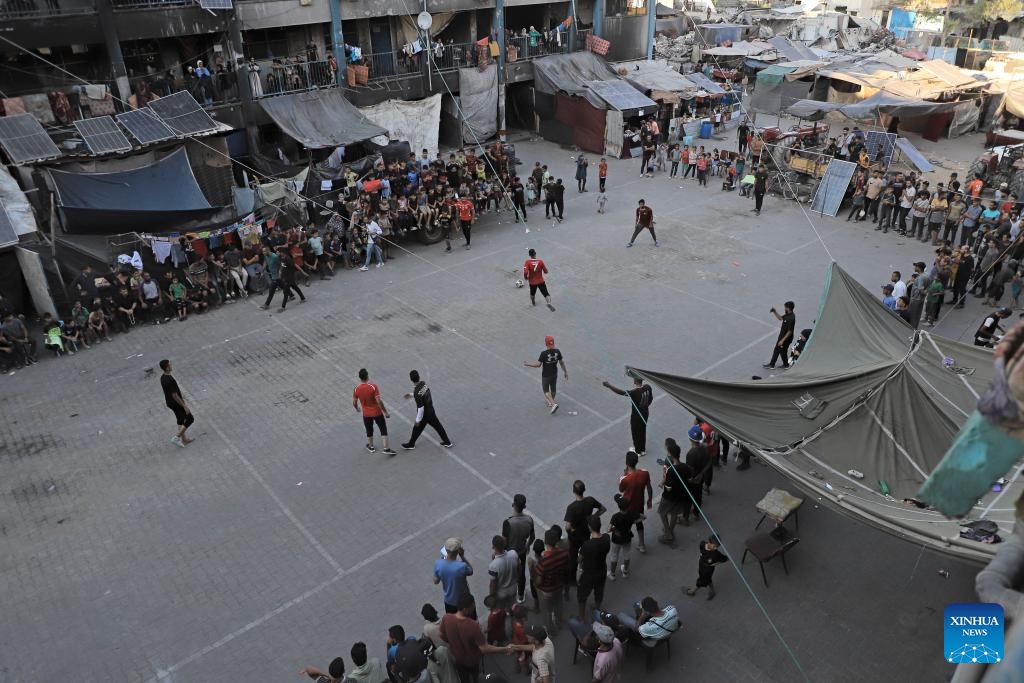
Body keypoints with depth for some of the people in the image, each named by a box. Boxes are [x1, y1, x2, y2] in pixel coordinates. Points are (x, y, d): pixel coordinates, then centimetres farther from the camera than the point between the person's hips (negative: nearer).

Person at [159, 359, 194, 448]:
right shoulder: (170, 381, -32)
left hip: (170, 402, 9)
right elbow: (174, 396, -28)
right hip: (176, 403, -9)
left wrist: (181, 396, 24)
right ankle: (176, 437, 7)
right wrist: (185, 406, -21)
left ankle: (184, 439, 32)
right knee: (190, 419, 5)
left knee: (180, 420, 21)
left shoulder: (162, 377, -2)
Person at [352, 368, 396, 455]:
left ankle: (371, 447, 41)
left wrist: (357, 408, 24)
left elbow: (354, 403, 1)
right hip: (377, 412, -3)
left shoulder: (356, 389, -11)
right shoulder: (373, 387, -22)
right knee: (383, 430, 9)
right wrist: (386, 412, -13)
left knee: (369, 431, 23)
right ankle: (386, 449, 8)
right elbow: (379, 401, -22)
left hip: (366, 414, 3)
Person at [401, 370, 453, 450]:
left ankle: (411, 444, 37)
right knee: (437, 426, 19)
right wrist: (411, 395, 15)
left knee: (417, 428, 16)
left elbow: (420, 408, -26)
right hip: (431, 410, 7)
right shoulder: (423, 383, -10)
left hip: (424, 414, -7)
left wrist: (418, 420, -15)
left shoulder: (417, 392, -32)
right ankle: (447, 442, 31)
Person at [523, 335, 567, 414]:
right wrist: (565, 372, 11)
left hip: (546, 376, -5)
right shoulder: (557, 351, -11)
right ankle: (551, 402, 44)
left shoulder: (544, 353, -26)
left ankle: (553, 404, -7)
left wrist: (527, 364, -9)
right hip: (554, 374, 5)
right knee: (553, 389, 23)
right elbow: (562, 363, -2)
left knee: (546, 391, 10)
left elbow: (538, 364, -22)